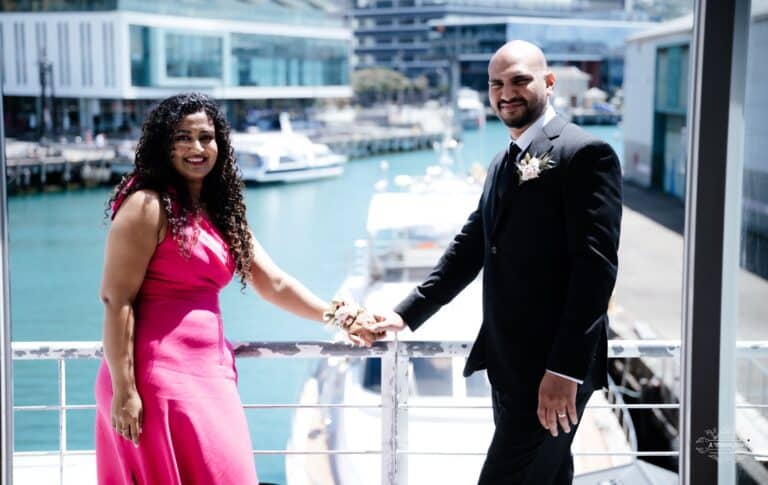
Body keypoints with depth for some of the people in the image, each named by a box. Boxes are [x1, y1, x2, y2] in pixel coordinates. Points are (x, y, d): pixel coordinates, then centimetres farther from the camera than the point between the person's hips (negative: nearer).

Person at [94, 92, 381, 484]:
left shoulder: (220, 210, 15)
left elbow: (273, 283, 16)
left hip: (209, 374, 8)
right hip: (160, 377, -8)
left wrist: (337, 318, 7)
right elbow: (116, 300, -14)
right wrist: (123, 390, -18)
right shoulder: (148, 205, -9)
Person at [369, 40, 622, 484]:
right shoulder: (504, 162, 15)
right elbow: (470, 247, 19)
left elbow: (596, 264, -19)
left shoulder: (586, 153, -12)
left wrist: (567, 368, -23)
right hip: (508, 363, 8)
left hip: (553, 366, -8)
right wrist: (407, 313, 12)